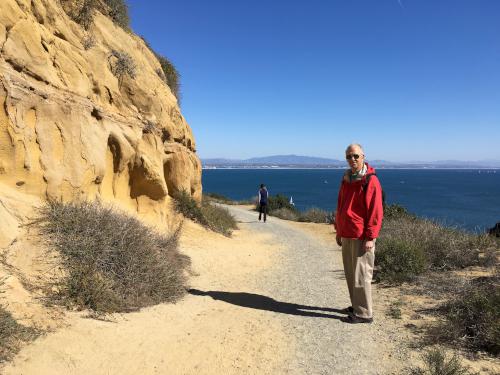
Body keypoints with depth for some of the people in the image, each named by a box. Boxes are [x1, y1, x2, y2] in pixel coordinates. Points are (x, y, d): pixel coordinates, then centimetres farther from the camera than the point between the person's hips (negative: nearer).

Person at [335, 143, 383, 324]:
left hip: (361, 237, -8)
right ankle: (356, 306, 28)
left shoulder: (370, 180, -12)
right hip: (347, 236, 8)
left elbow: (376, 212, -15)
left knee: (360, 275, -2)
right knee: (350, 274, 14)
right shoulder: (346, 179, 12)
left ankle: (364, 313, 8)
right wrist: (339, 231, 18)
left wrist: (370, 237, -16)